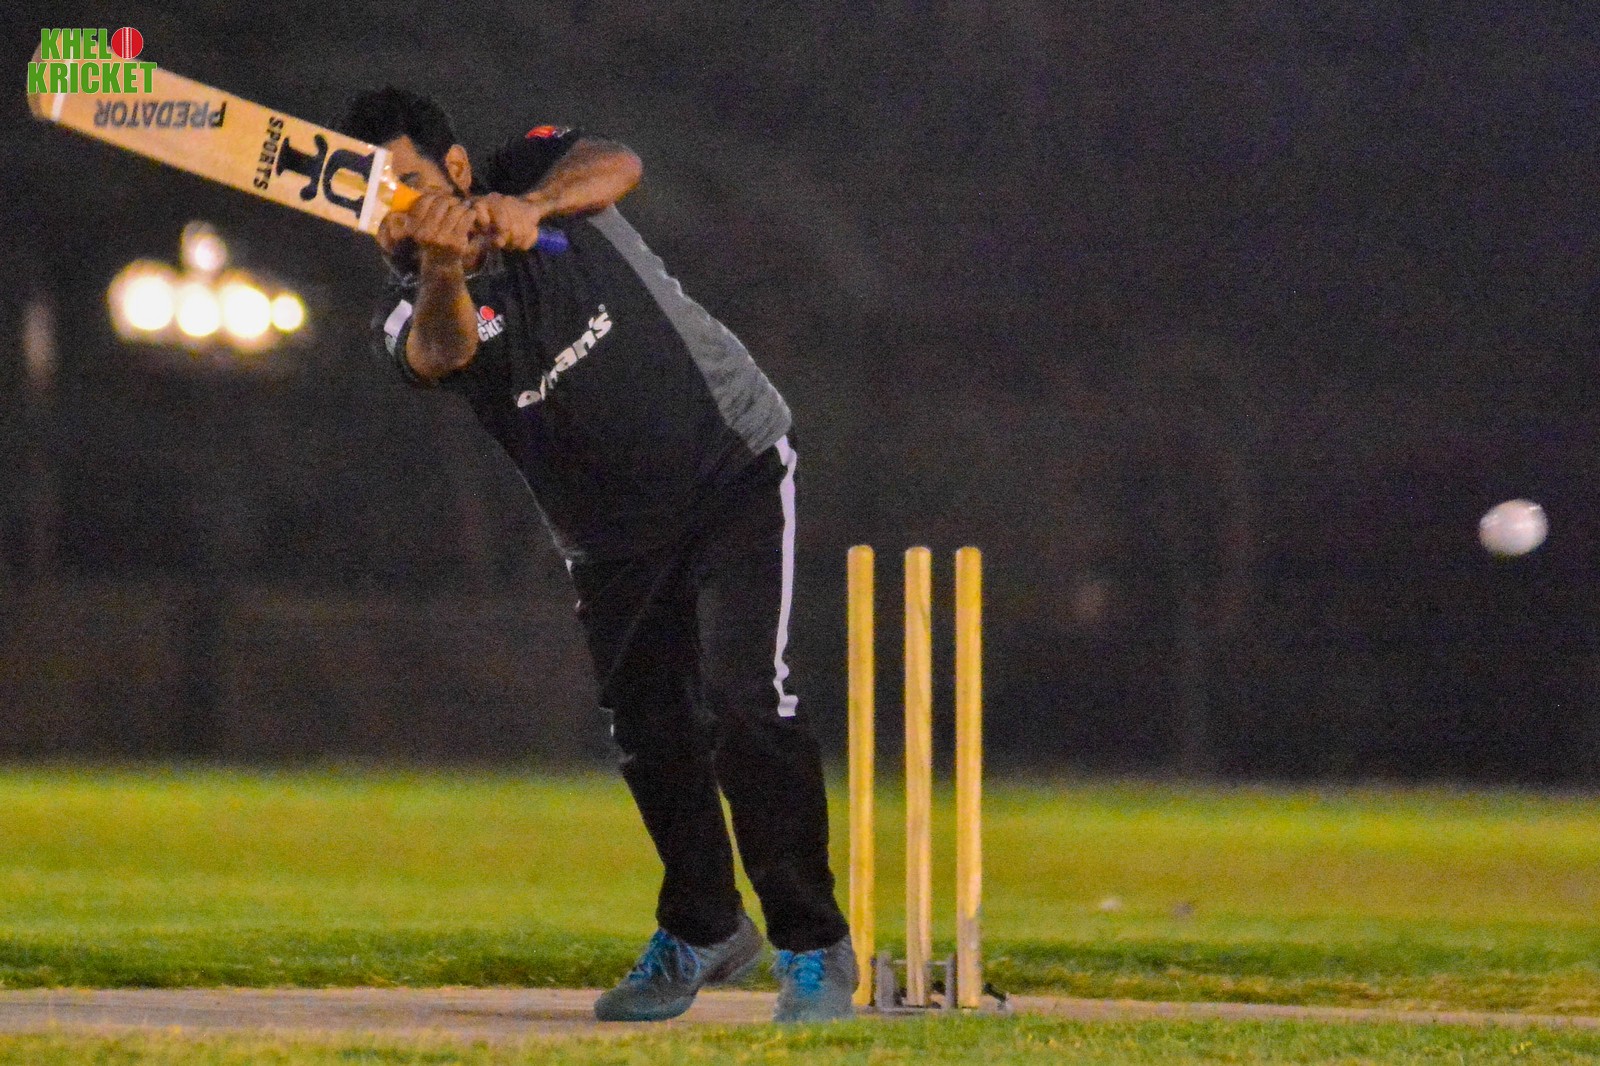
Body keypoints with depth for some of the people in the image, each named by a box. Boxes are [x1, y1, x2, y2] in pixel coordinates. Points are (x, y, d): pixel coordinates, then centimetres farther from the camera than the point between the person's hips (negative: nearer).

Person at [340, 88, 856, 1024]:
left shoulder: (536, 169, -13)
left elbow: (615, 166, -36)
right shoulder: (413, 315, -13)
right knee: (650, 733, 8)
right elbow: (440, 350, -38)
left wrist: (531, 208, -57)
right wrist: (442, 277, -61)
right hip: (611, 540, 3)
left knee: (745, 703, -16)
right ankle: (704, 933, 33)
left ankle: (814, 946, -6)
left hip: (735, 464, -3)